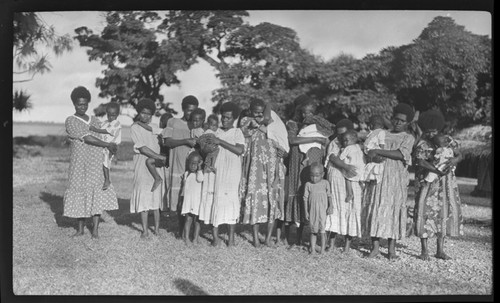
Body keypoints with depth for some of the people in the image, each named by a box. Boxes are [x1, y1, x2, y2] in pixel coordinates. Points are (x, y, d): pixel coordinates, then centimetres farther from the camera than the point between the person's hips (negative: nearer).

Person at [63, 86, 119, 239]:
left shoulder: (94, 120, 15)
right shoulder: (70, 121, -3)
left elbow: (102, 137, 23)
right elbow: (87, 139, -12)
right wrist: (107, 145, -10)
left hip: (97, 162, 3)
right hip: (79, 163, -3)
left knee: (97, 193, -4)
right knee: (80, 193, 3)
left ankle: (95, 229, -1)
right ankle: (80, 229, 16)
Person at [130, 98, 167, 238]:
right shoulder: (134, 128, -3)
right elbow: (142, 148, -12)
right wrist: (159, 157, -16)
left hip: (156, 166, 4)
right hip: (142, 167, -4)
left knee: (156, 198, 6)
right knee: (143, 198, -2)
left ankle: (157, 228, 13)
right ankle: (145, 230, 5)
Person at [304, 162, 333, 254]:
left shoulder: (325, 183, -1)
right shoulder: (308, 185, 1)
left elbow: (329, 196, 3)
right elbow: (306, 198, 3)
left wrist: (330, 206, -9)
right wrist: (306, 211, 2)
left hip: (323, 211, -1)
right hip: (312, 211, 2)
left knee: (322, 231, -2)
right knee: (313, 231, 8)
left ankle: (323, 249, 10)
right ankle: (312, 249, 14)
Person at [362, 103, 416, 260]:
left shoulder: (408, 138, 8)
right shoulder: (382, 135, 18)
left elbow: (401, 154, -10)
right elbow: (369, 150, 11)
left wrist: (378, 151, -14)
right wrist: (374, 157, -12)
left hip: (396, 179, -2)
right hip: (377, 177, 2)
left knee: (393, 210, -3)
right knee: (375, 210, -3)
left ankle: (392, 249, 3)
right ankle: (375, 247, 2)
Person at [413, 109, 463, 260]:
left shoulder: (448, 140, 6)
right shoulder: (421, 144, -6)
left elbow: (459, 155, 2)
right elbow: (421, 161, -20)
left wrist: (453, 160, -22)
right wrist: (438, 171, -31)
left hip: (447, 183, 4)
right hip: (427, 183, -4)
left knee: (445, 212, 5)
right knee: (425, 211, -8)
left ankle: (440, 250, 15)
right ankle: (424, 251, 2)